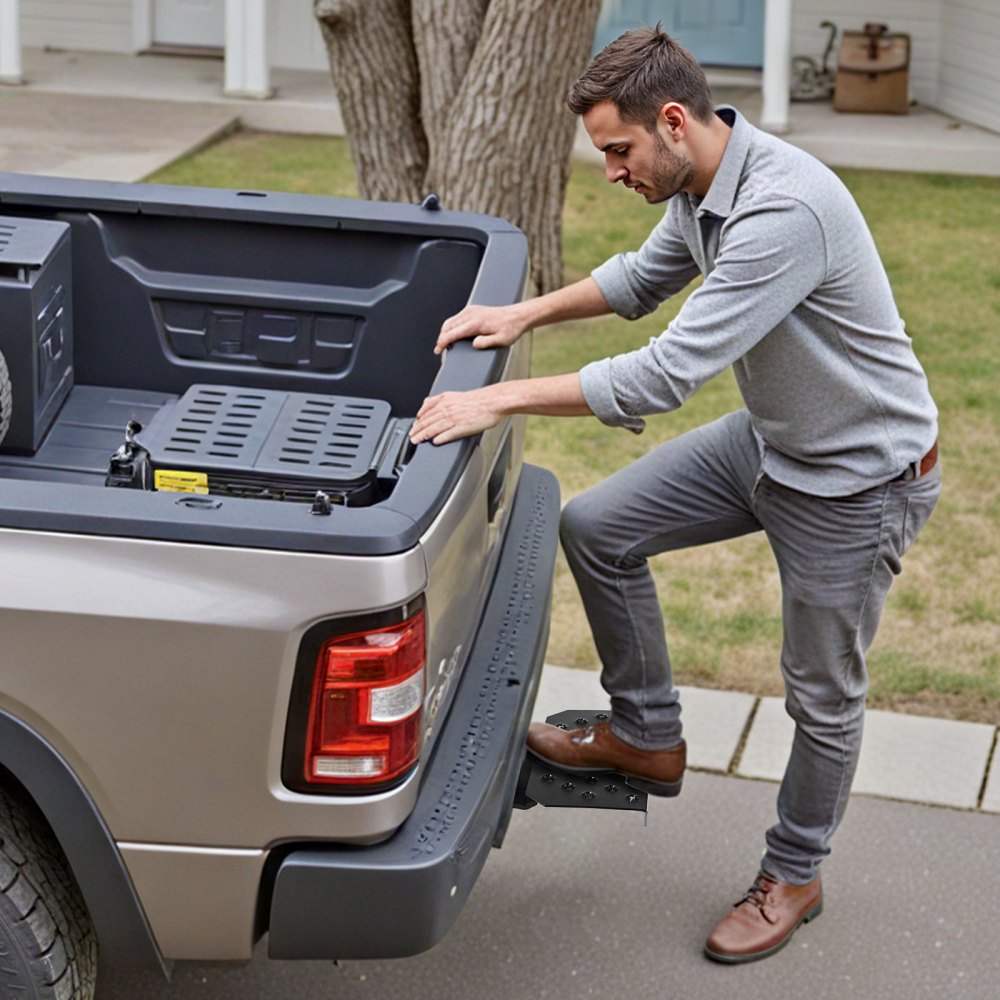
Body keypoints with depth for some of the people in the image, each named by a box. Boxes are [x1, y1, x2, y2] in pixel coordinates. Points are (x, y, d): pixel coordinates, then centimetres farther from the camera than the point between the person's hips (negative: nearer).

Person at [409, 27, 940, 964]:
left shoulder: (783, 212, -35)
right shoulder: (699, 185, -5)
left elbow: (666, 374, -37)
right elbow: (644, 276, 16)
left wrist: (500, 399, -33)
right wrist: (524, 314, 1)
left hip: (860, 480, -9)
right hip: (767, 439, 9)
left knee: (822, 696, 8)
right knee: (596, 528, 4)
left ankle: (791, 876, 31)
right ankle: (645, 735, 21)